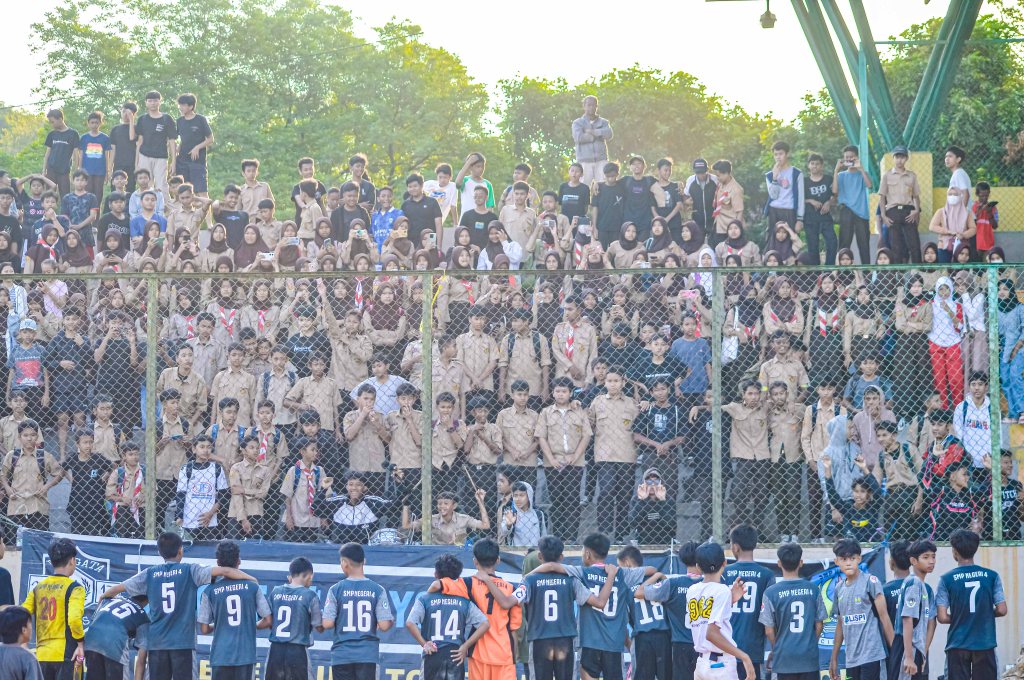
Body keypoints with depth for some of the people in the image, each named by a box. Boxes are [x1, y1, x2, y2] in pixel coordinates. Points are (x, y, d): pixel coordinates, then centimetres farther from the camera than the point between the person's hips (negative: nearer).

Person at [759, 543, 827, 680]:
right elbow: (819, 625, 4)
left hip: (784, 658, -1)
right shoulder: (813, 590, -2)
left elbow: (769, 630, -5)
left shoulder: (771, 592, -9)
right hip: (809, 657, 1)